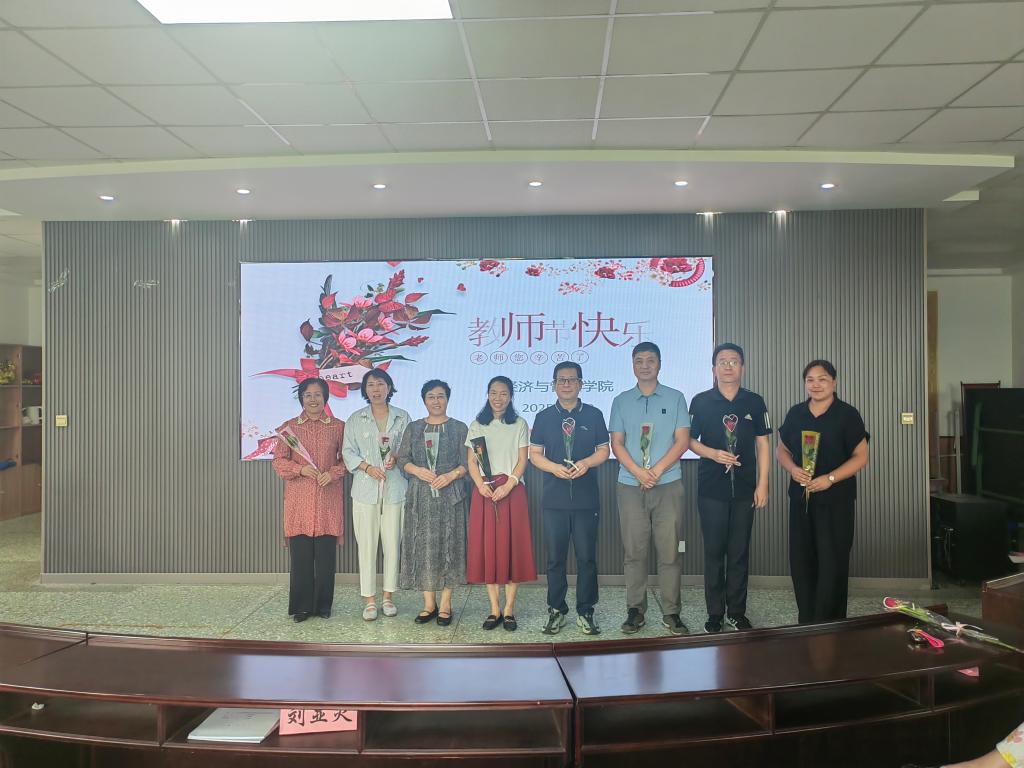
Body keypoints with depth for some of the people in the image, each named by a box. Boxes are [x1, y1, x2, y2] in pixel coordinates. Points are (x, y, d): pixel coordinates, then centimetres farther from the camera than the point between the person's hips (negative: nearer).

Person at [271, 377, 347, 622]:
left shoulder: (338, 427, 6)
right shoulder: (289, 427, 7)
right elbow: (278, 461, 6)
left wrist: (333, 473, -10)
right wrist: (300, 469, -11)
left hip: (328, 499, 0)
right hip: (298, 498, 0)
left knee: (326, 553, 3)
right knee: (300, 553, 2)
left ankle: (323, 605, 17)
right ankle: (302, 606, 15)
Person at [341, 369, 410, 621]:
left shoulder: (402, 417, 8)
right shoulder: (355, 419, 8)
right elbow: (348, 451, 4)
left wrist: (396, 457, -11)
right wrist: (367, 467, -12)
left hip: (395, 489, 0)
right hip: (365, 489, 0)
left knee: (392, 543, 4)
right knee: (366, 544, 0)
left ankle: (388, 596, 17)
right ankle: (369, 600, 9)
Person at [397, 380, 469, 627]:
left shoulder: (459, 428, 5)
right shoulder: (413, 428, 11)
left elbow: (468, 462, 1)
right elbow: (401, 459, 8)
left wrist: (451, 475, -16)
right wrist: (417, 470, -11)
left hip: (450, 496, -2)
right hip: (420, 496, 2)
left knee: (448, 546, -1)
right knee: (422, 547, 2)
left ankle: (445, 604, 8)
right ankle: (429, 603, 12)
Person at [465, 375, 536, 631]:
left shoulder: (519, 424, 7)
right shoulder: (476, 426, 11)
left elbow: (522, 460, 1)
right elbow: (471, 461, 6)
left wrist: (508, 485, -14)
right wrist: (481, 485, -11)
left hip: (512, 490, -1)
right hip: (484, 492, 1)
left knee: (512, 545, -2)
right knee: (486, 546, 0)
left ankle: (509, 609, 5)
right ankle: (494, 609, 8)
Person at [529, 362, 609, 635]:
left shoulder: (593, 415, 6)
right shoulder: (544, 417, 7)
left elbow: (603, 450, 7)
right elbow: (534, 454, 6)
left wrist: (586, 462, -13)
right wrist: (554, 467, -13)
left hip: (586, 497, 0)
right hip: (555, 497, 1)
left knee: (587, 557, 4)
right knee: (555, 558, 7)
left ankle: (585, 612, 17)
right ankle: (556, 611, 19)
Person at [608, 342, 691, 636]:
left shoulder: (675, 398, 7)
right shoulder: (621, 401, 10)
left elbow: (682, 441, 1)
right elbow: (617, 443, 5)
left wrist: (657, 470, -10)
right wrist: (638, 472, -9)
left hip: (668, 485, -1)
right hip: (630, 486, 1)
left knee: (669, 551, 1)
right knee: (634, 551, 4)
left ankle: (671, 613, 10)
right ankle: (635, 611, 13)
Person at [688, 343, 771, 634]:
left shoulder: (755, 402, 5)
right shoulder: (701, 402, 1)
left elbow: (763, 444, 6)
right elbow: (689, 440, 4)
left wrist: (763, 484, 1)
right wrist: (713, 453, -15)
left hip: (744, 489, 1)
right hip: (711, 489, -1)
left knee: (740, 552, 8)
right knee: (714, 551, 5)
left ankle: (737, 613, 20)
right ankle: (715, 614, 15)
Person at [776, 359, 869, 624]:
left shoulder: (847, 414, -4)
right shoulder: (795, 413, 8)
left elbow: (861, 456, -5)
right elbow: (781, 449, 14)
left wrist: (830, 478, -17)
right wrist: (792, 469, -8)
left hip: (836, 500, -4)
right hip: (801, 498, 4)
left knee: (831, 562, -2)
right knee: (801, 560, 7)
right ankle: (806, 623, 20)